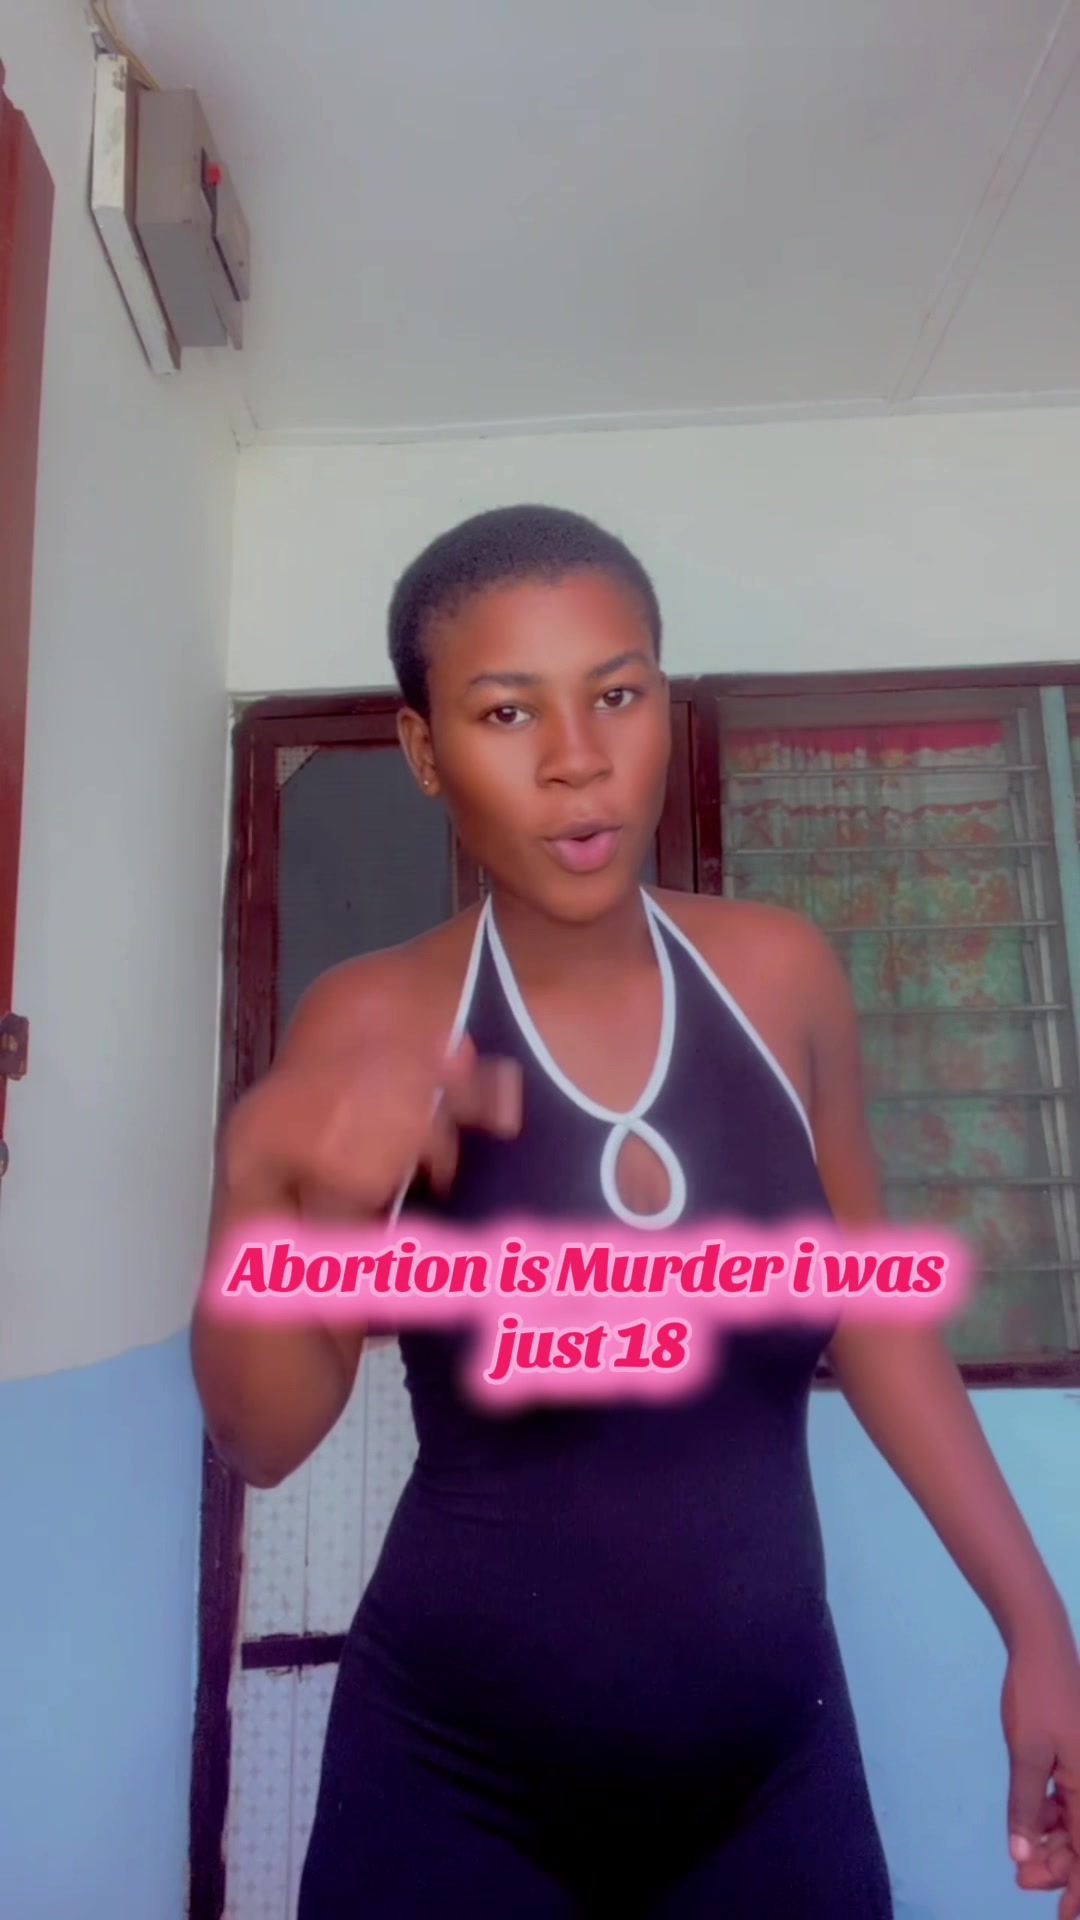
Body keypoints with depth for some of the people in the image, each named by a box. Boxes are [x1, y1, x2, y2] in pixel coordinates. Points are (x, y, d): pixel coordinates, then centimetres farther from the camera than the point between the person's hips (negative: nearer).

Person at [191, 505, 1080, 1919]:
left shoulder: (782, 976, -8)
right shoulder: (373, 1025, -14)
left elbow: (869, 1316, 3)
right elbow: (264, 1439, -13)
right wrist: (262, 1181, -31)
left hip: (775, 1759, 3)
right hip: (456, 1778, -2)